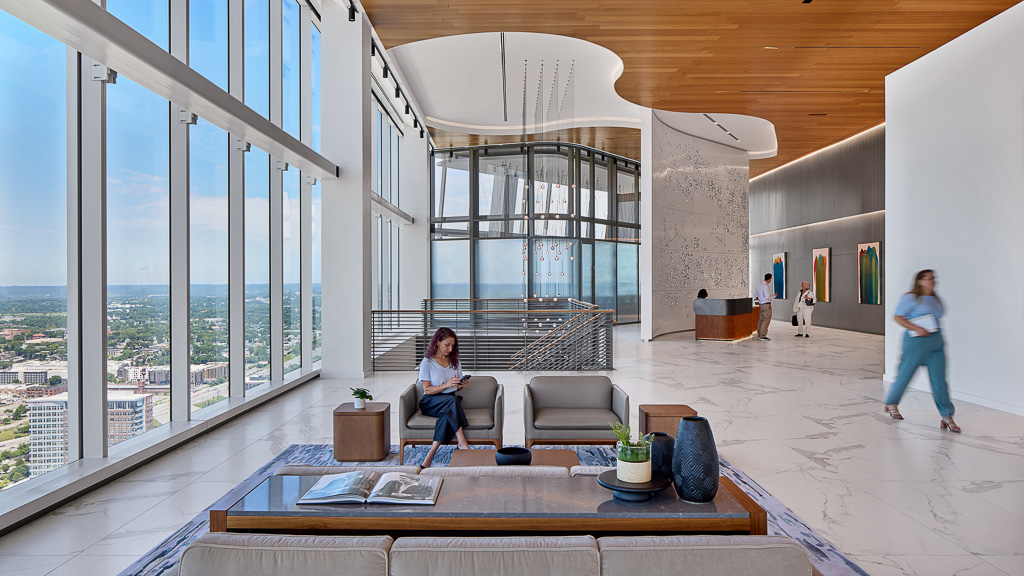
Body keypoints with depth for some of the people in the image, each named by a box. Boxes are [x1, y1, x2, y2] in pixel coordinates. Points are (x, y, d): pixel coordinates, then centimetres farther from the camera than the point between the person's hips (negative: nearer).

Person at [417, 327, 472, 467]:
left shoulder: (455, 361, 15)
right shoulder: (427, 362, 0)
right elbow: (427, 390, -7)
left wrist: (462, 385, -4)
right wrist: (446, 385, -21)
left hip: (451, 401, 4)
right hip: (430, 403, -4)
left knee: (448, 414, -34)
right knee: (452, 400, -36)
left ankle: (430, 455, -36)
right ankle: (462, 442, -40)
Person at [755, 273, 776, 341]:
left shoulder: (759, 286, 12)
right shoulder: (765, 286, -17)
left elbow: (758, 296, 19)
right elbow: (767, 297, -20)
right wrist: (774, 296, -4)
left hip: (761, 304, 9)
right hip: (766, 305, -9)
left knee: (761, 319, 11)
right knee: (766, 320, -6)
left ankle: (759, 335, 15)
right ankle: (762, 336, -6)